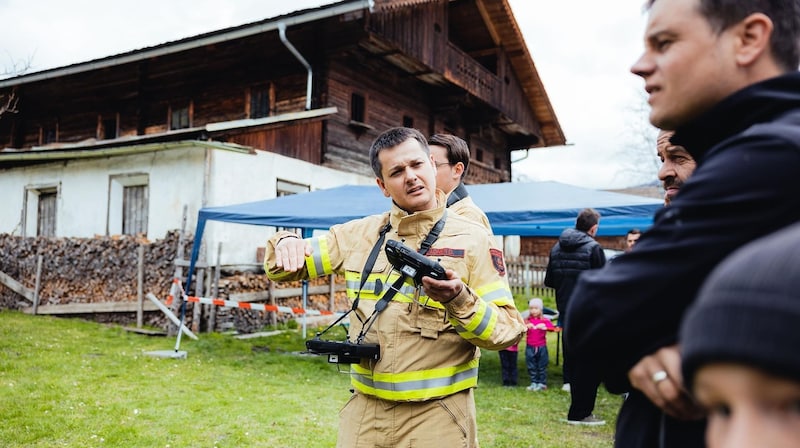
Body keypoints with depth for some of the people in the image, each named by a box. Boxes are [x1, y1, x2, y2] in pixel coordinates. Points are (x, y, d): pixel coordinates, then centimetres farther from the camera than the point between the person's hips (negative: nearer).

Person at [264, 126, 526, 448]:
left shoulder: (472, 238, -7)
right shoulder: (360, 233, 3)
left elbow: (509, 330, -10)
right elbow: (282, 269, 9)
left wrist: (459, 301, -28)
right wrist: (286, 243, -13)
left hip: (437, 415, -3)